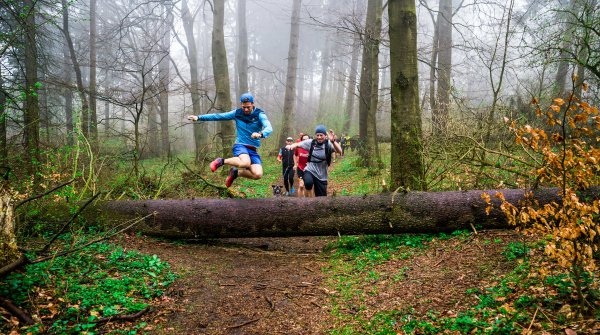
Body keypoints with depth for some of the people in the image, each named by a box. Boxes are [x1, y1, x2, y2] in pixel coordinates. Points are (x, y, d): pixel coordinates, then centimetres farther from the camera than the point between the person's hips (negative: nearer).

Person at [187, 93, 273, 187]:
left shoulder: (259, 114, -5)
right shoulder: (237, 113, 2)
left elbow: (269, 128, -23)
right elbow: (218, 116, 3)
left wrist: (260, 134, -46)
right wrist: (199, 117, -2)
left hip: (253, 150, 1)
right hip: (240, 145, -1)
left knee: (258, 174, -21)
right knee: (245, 163, -36)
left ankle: (235, 172, 5)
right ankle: (221, 161, -11)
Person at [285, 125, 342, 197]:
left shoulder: (328, 144, -10)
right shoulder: (310, 142, -3)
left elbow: (339, 151, -27)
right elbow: (297, 144, -1)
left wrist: (333, 141, -47)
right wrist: (291, 146, -25)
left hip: (321, 176, 0)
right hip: (310, 170, 0)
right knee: (308, 183, -35)